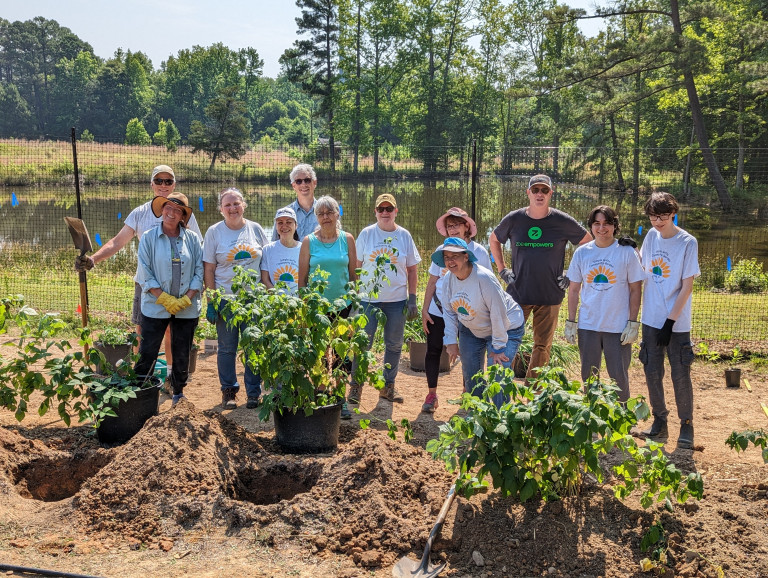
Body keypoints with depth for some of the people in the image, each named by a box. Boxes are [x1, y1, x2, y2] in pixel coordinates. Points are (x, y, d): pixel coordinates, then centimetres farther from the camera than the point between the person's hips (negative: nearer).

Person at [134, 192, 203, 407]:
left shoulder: (192, 239, 3)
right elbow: (145, 275, -5)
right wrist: (165, 299, -13)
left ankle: (179, 393, 26)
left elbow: (199, 273, 2)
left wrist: (186, 299, -10)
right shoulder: (149, 238, -1)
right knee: (147, 353, -1)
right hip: (155, 306, -2)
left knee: (182, 355, 11)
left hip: (187, 308, 2)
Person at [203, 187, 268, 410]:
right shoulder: (214, 232, 0)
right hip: (226, 298, -1)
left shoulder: (256, 229, 5)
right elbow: (209, 269, -1)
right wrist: (211, 301, -6)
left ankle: (254, 392, 16)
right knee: (227, 348, 5)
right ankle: (228, 391, 19)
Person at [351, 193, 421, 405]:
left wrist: (412, 298, 3)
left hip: (397, 300, 2)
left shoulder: (404, 236, 5)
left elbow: (412, 270, 8)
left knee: (394, 345, 9)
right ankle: (356, 385, 9)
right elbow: (356, 266, 4)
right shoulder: (366, 234, 2)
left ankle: (388, 385, 22)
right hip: (368, 298, -2)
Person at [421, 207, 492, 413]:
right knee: (433, 350, 4)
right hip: (438, 310, 3)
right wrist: (425, 310, 3)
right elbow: (432, 282, 8)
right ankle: (431, 395, 17)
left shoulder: (479, 252, -4)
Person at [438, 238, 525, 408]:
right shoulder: (448, 279, -10)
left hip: (505, 328, -6)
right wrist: (451, 341, -1)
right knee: (470, 374, 10)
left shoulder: (484, 278, -32)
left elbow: (498, 313, -27)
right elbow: (449, 312, 2)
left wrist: (498, 347, -22)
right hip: (470, 330, 7)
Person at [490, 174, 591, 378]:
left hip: (550, 295, 0)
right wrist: (502, 269, 9)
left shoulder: (563, 221, -4)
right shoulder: (514, 219, -1)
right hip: (518, 292, 0)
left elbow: (589, 243, 9)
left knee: (543, 346, 6)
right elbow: (494, 240, 17)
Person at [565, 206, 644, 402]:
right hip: (587, 326, 3)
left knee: (619, 376, 4)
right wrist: (571, 322, 4)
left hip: (618, 327, -3)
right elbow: (574, 290, 8)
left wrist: (633, 324, -7)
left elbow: (635, 290, -2)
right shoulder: (582, 252, 3)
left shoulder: (627, 252, -4)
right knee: (588, 375, 12)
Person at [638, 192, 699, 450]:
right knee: (652, 373, 9)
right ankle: (659, 421, 24)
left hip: (677, 323, -4)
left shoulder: (687, 242, -10)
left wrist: (670, 321, -14)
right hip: (651, 320, 4)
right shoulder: (651, 236, 4)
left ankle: (686, 425, 16)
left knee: (680, 376, 2)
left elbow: (687, 286, -10)